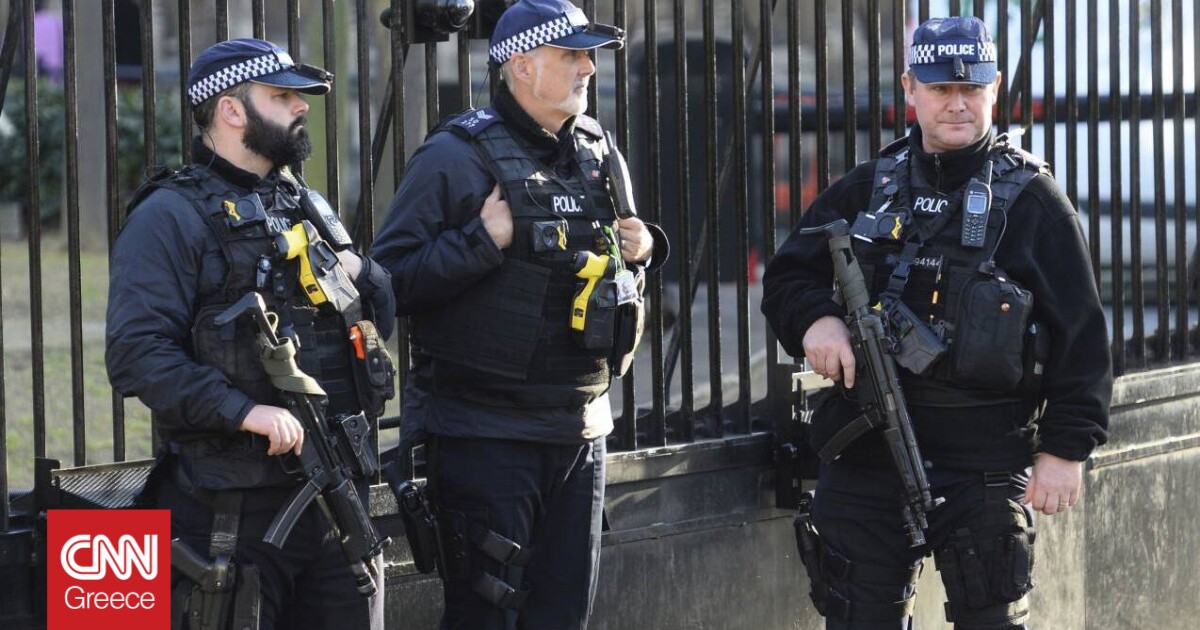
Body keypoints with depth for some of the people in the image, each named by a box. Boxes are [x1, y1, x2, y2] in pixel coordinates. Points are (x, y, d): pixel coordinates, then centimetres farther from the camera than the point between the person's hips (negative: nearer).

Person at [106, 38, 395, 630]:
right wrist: (243, 411, -26)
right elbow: (137, 353, -16)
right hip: (233, 508, -7)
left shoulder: (311, 208, 19)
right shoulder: (170, 218, -5)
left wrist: (358, 273, 0)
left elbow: (382, 320, 22)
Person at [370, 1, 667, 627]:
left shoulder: (597, 152, 11)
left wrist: (641, 250, 4)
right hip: (485, 433, -6)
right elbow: (391, 277, -15)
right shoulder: (456, 157, -10)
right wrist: (482, 240, -22)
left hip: (580, 430, 7)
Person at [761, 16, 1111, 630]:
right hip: (864, 455, 4)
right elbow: (787, 276, 16)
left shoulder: (1031, 200, -1)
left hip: (984, 464, -4)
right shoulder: (866, 189, 11)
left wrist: (1066, 447, -9)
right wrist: (814, 319, -7)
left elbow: (1079, 333, -3)